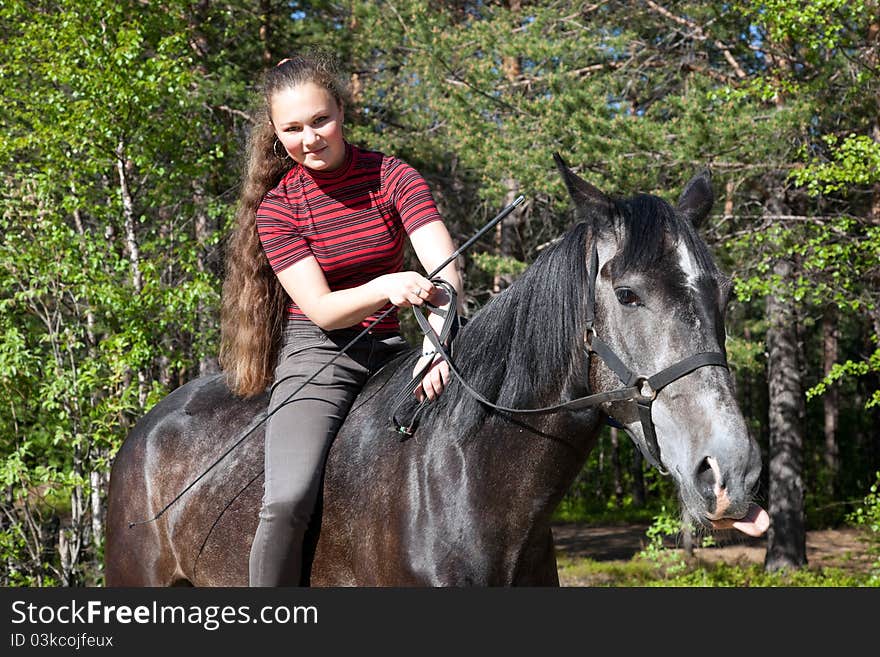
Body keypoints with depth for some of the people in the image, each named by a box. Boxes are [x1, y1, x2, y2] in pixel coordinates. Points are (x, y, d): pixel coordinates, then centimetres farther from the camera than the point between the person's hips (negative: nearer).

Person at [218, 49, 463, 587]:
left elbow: (445, 269, -14)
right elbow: (322, 310, -13)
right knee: (289, 501, -25)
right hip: (316, 355, -3)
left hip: (391, 351, 3)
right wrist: (384, 288, -34)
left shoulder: (393, 176, -1)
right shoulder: (278, 206, -4)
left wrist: (439, 340, -35)